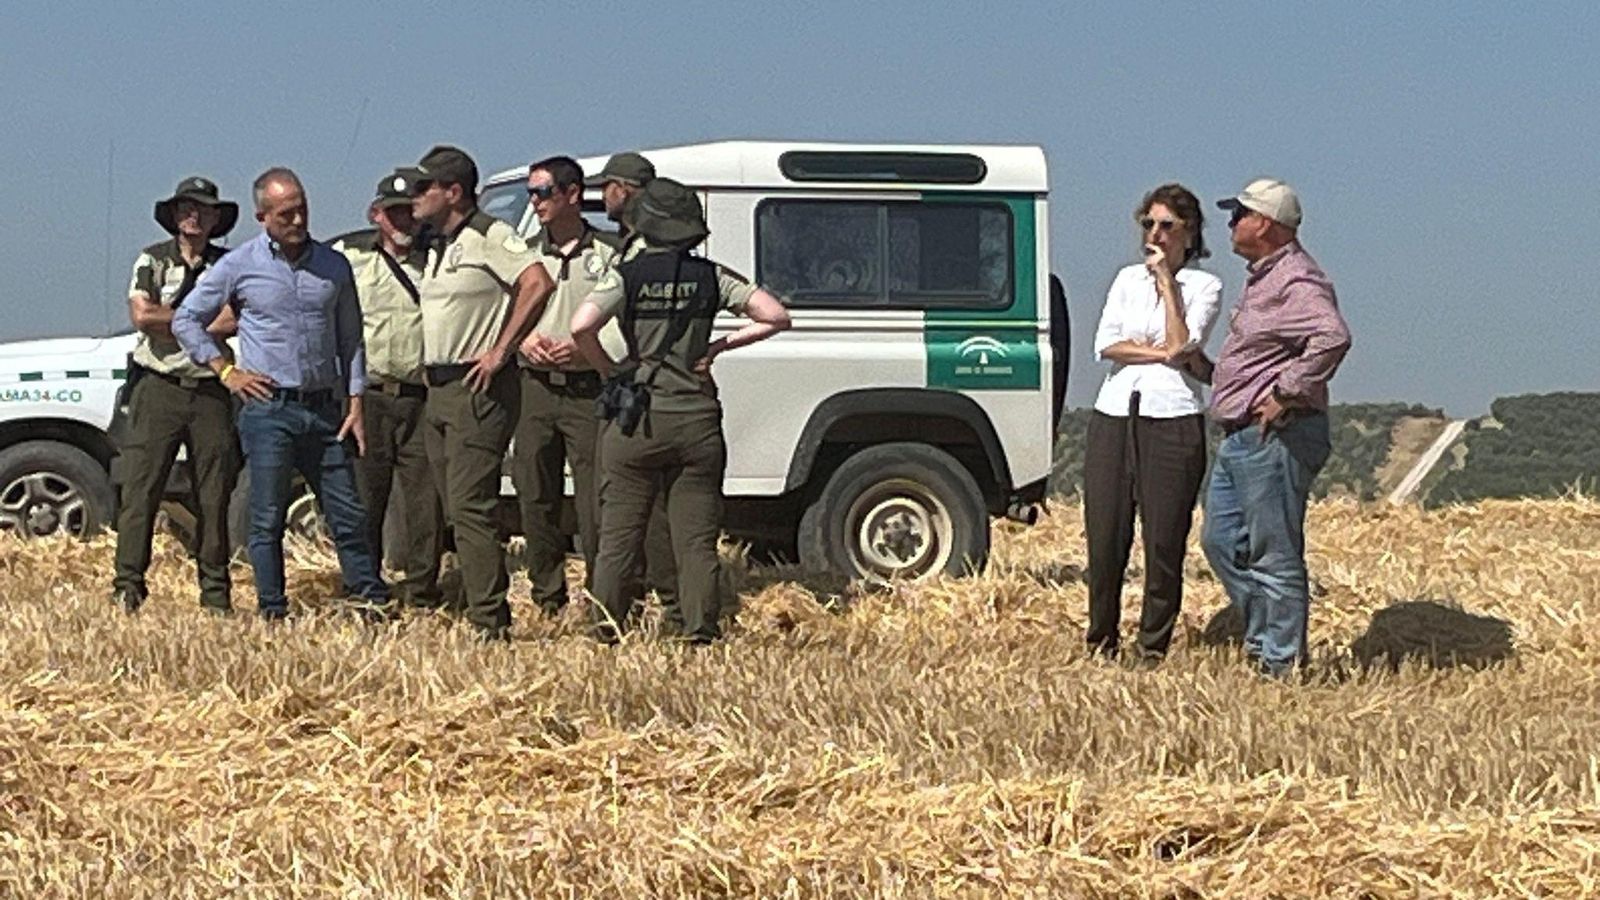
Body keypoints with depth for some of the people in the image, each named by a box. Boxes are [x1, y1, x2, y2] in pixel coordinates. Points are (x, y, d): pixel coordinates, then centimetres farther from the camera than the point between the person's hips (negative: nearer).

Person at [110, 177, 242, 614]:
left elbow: (239, 320, -6)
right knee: (140, 491, -5)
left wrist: (169, 319, -7)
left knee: (214, 496, 3)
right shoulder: (152, 261, 7)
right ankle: (128, 586, -3)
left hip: (211, 391, 1)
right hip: (159, 386, -1)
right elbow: (142, 315, -8)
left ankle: (215, 592, 9)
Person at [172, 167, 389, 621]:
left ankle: (373, 602, 13)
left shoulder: (333, 265, 8)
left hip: (324, 408, 3)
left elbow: (350, 338, 13)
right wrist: (226, 371, 0)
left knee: (348, 513, 5)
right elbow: (186, 320, 8)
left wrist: (356, 403, 5)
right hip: (268, 408, -2)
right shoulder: (239, 265, 1)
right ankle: (272, 612, 8)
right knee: (267, 519, 1)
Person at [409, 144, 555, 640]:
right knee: (458, 509, 12)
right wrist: (430, 367, 15)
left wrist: (500, 352, -21)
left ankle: (489, 622, -11)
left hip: (478, 389, -10)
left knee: (470, 507, -12)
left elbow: (539, 284, -24)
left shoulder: (488, 236, -12)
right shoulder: (435, 243, 16)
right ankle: (475, 600, 18)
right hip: (439, 389, 10)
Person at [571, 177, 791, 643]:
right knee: (696, 541, 5)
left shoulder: (626, 276, -5)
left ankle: (608, 631, 8)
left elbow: (581, 328, -19)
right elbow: (776, 317, -2)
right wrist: (720, 346, 6)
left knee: (618, 536, 7)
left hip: (636, 421, -2)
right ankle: (701, 634, 2)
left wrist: (609, 370, -2)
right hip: (697, 420, 2)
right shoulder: (710, 277, 1)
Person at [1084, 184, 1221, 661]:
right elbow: (1106, 344, 3)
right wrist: (1158, 353, -8)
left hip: (1173, 418, -3)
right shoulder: (1128, 278, 15)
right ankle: (1100, 642, 13)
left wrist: (1166, 281, -7)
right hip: (1114, 412, 3)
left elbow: (1180, 345, -11)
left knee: (1164, 539, -2)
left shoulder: (1204, 285, 4)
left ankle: (1153, 648, 7)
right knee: (1105, 535, 1)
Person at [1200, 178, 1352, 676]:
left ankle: (1282, 664, 2)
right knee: (1222, 541, 15)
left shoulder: (1297, 281, -17)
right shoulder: (1262, 277, 17)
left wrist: (1286, 394, -28)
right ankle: (1263, 638, 22)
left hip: (1275, 438, -11)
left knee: (1275, 555, -5)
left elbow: (1332, 337, -34)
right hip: (1240, 437, 11)